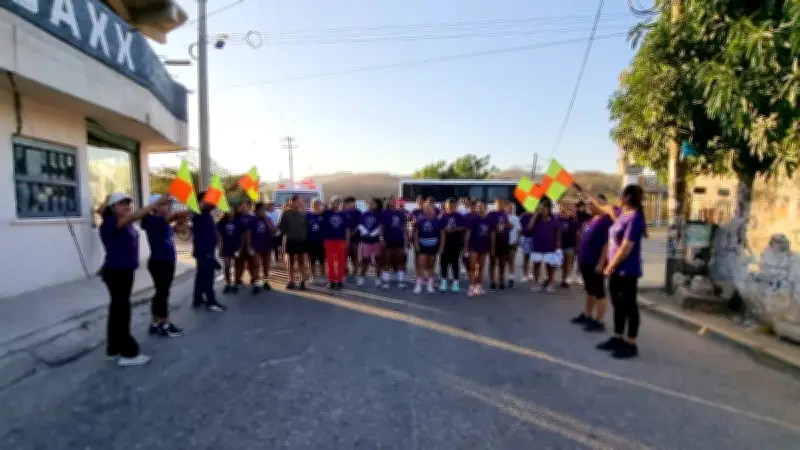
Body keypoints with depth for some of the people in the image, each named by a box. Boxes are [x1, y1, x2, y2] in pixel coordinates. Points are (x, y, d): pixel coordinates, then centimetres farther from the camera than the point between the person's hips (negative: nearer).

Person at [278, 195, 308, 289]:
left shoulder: (302, 214, 4)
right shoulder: (286, 214, -3)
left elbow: (306, 226, 7)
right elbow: (281, 226, -3)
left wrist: (305, 235, -1)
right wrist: (285, 234, -11)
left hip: (301, 240, 1)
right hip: (290, 240, -1)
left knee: (301, 261, 3)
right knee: (291, 261, 9)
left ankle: (302, 281, 7)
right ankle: (291, 281, 18)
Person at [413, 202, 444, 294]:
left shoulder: (438, 221, -5)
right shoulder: (420, 220, -4)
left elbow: (442, 234, 1)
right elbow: (416, 233, 4)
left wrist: (441, 246, -2)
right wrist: (416, 244, -4)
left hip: (433, 247, 1)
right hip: (422, 246, -1)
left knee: (430, 267, 11)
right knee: (421, 266, -6)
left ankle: (430, 286, 20)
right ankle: (418, 286, 0)